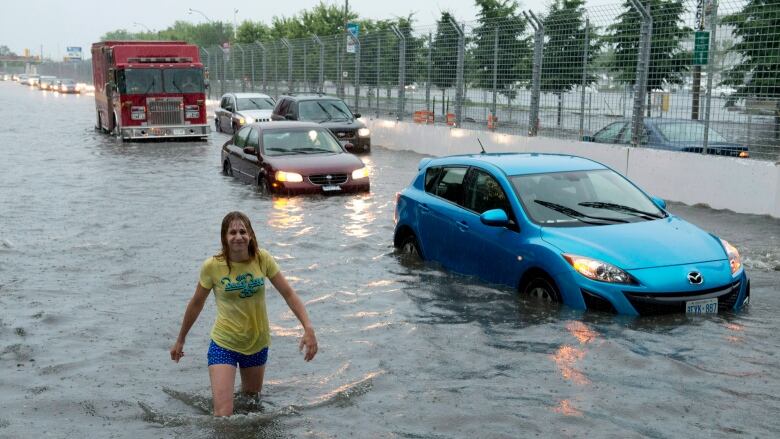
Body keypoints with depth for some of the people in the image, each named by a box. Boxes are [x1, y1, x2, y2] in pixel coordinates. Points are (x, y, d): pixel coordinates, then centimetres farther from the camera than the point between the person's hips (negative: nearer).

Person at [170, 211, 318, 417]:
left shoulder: (262, 259, -10)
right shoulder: (212, 266, -15)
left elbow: (288, 293, -7)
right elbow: (196, 304, -1)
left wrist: (308, 328, -18)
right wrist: (180, 340, 9)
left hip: (258, 343, 3)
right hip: (223, 345, -3)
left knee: (252, 399, 24)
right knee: (223, 415, -14)